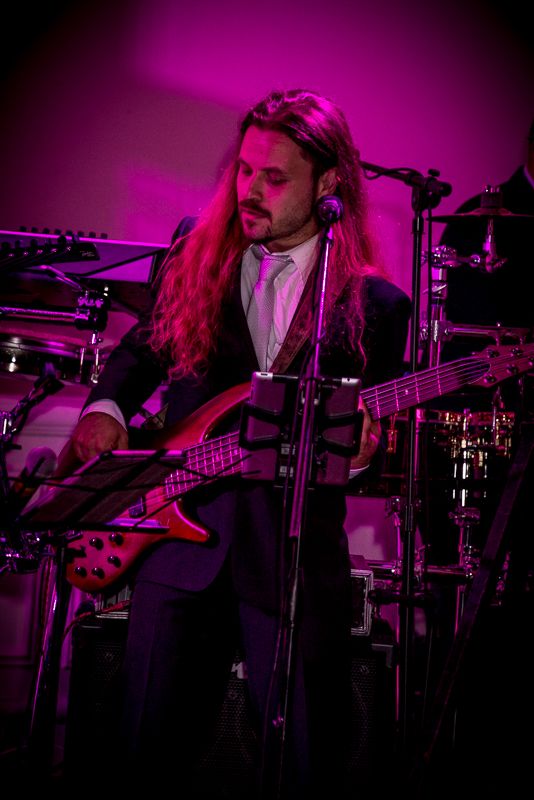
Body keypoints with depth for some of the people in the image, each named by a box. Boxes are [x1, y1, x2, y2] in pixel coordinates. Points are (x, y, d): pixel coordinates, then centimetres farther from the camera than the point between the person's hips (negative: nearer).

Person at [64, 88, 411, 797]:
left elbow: (373, 439, 4)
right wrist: (106, 407, 1)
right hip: (181, 534, 2)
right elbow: (146, 347, 19)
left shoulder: (374, 304, -1)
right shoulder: (195, 248, 6)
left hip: (296, 553, -2)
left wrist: (358, 452, -18)